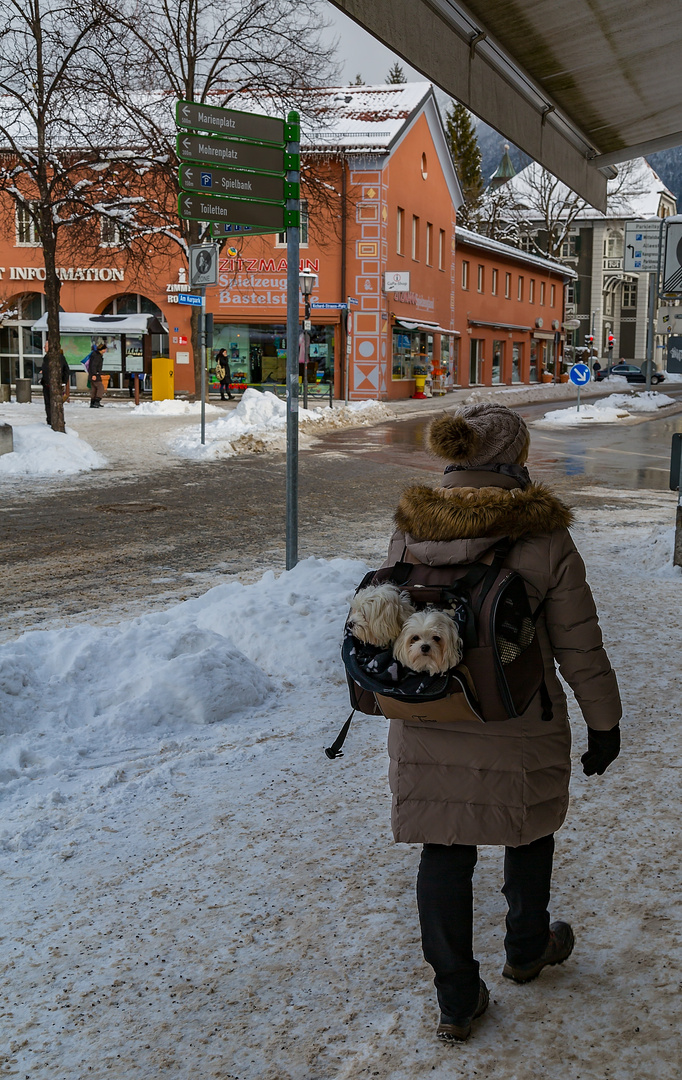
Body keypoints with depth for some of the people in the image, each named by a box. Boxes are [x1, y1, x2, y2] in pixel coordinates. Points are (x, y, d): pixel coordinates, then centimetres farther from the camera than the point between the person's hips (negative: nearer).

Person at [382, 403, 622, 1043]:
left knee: (443, 852, 14)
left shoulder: (408, 531, -5)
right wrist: (603, 722, 4)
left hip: (426, 731, 2)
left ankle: (456, 1000, 23)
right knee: (531, 825, 24)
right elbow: (578, 645, -9)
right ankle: (527, 949, 47)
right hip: (518, 733, -2)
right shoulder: (542, 537, -15)